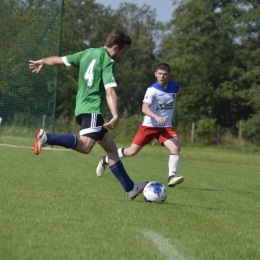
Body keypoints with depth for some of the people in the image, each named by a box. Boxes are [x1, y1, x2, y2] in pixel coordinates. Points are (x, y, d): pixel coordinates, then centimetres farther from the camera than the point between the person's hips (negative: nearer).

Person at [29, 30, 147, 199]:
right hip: (92, 109, -10)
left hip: (82, 108, 10)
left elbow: (59, 60, 21)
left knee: (111, 148, 13)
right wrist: (115, 116, -28)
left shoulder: (88, 53, 15)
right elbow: (110, 92, -20)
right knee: (85, 146, -29)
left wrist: (41, 62, 38)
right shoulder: (108, 62, -8)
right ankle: (47, 137, -37)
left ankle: (130, 188, 15)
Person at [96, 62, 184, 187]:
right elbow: (144, 108, -31)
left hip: (165, 127, 4)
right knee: (132, 151, 3)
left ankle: (172, 177, -21)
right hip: (149, 125, -4)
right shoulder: (152, 90, -18)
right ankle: (105, 160, 24)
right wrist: (156, 117, -48)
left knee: (176, 148, -22)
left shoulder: (175, 87, -1)